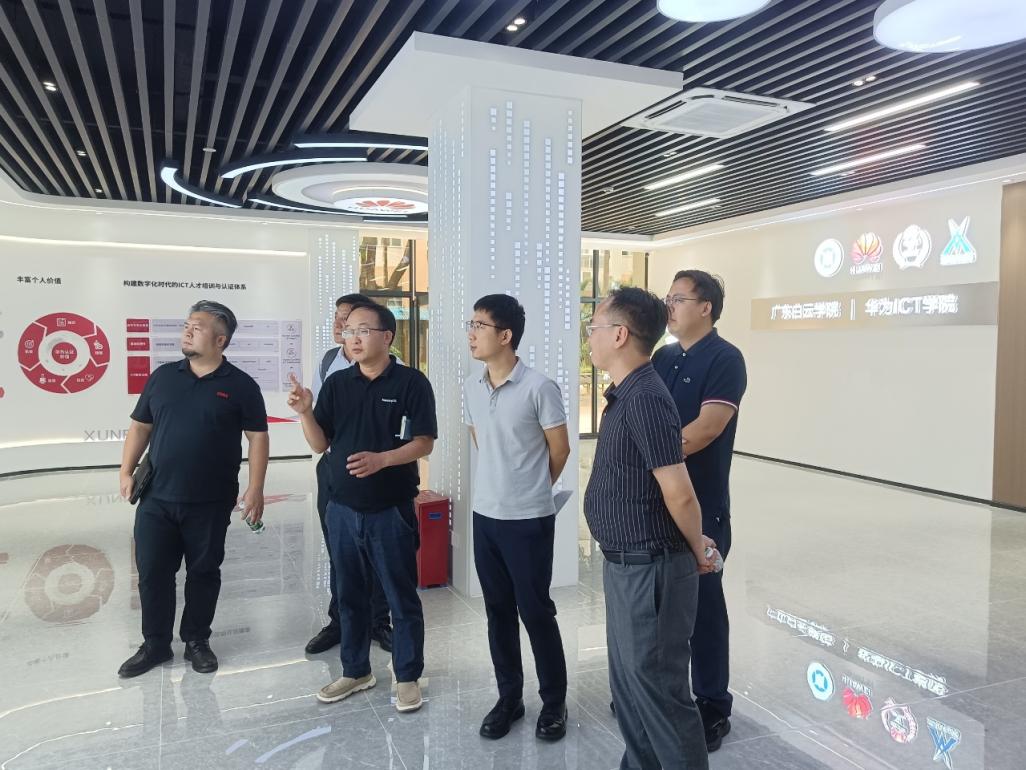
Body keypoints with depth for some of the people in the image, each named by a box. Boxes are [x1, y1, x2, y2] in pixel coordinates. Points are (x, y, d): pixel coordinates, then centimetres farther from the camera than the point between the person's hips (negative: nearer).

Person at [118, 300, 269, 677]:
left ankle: (197, 640, 27)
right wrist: (126, 473, 5)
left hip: (210, 502, -3)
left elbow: (258, 437, -5)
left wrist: (255, 489, -11)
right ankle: (155, 643, 25)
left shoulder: (240, 385, -4)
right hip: (156, 498, 3)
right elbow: (140, 426, 13)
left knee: (203, 572, 10)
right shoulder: (163, 376, 6)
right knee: (152, 571, 9)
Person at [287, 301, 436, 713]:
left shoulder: (411, 382, -8)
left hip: (391, 510, -4)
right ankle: (356, 671, 33)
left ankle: (408, 677, 22)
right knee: (350, 594, 16)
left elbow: (424, 443, -11)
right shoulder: (336, 383, 5)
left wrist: (382, 459, -26)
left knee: (401, 597, 7)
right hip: (342, 508, 5)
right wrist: (305, 411, -13)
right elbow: (320, 444, 5)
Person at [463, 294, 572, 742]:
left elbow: (559, 450, -7)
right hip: (485, 516, 6)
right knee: (498, 612, 14)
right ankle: (509, 698, 31)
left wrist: (532, 490, 7)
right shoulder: (471, 388, 3)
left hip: (529, 520, -5)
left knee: (536, 611, 5)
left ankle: (554, 702, 25)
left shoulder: (539, 387, -16)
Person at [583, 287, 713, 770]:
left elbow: (679, 494, -24)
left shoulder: (644, 399, -23)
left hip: (649, 569, -10)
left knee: (657, 686, 6)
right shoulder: (627, 394, 8)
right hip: (625, 564, 10)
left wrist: (697, 552, -7)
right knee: (628, 679, 21)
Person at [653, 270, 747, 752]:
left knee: (701, 602, 4)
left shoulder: (725, 359, -10)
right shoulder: (662, 358, 11)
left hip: (701, 505, -7)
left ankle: (712, 705, 19)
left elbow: (707, 427, -20)